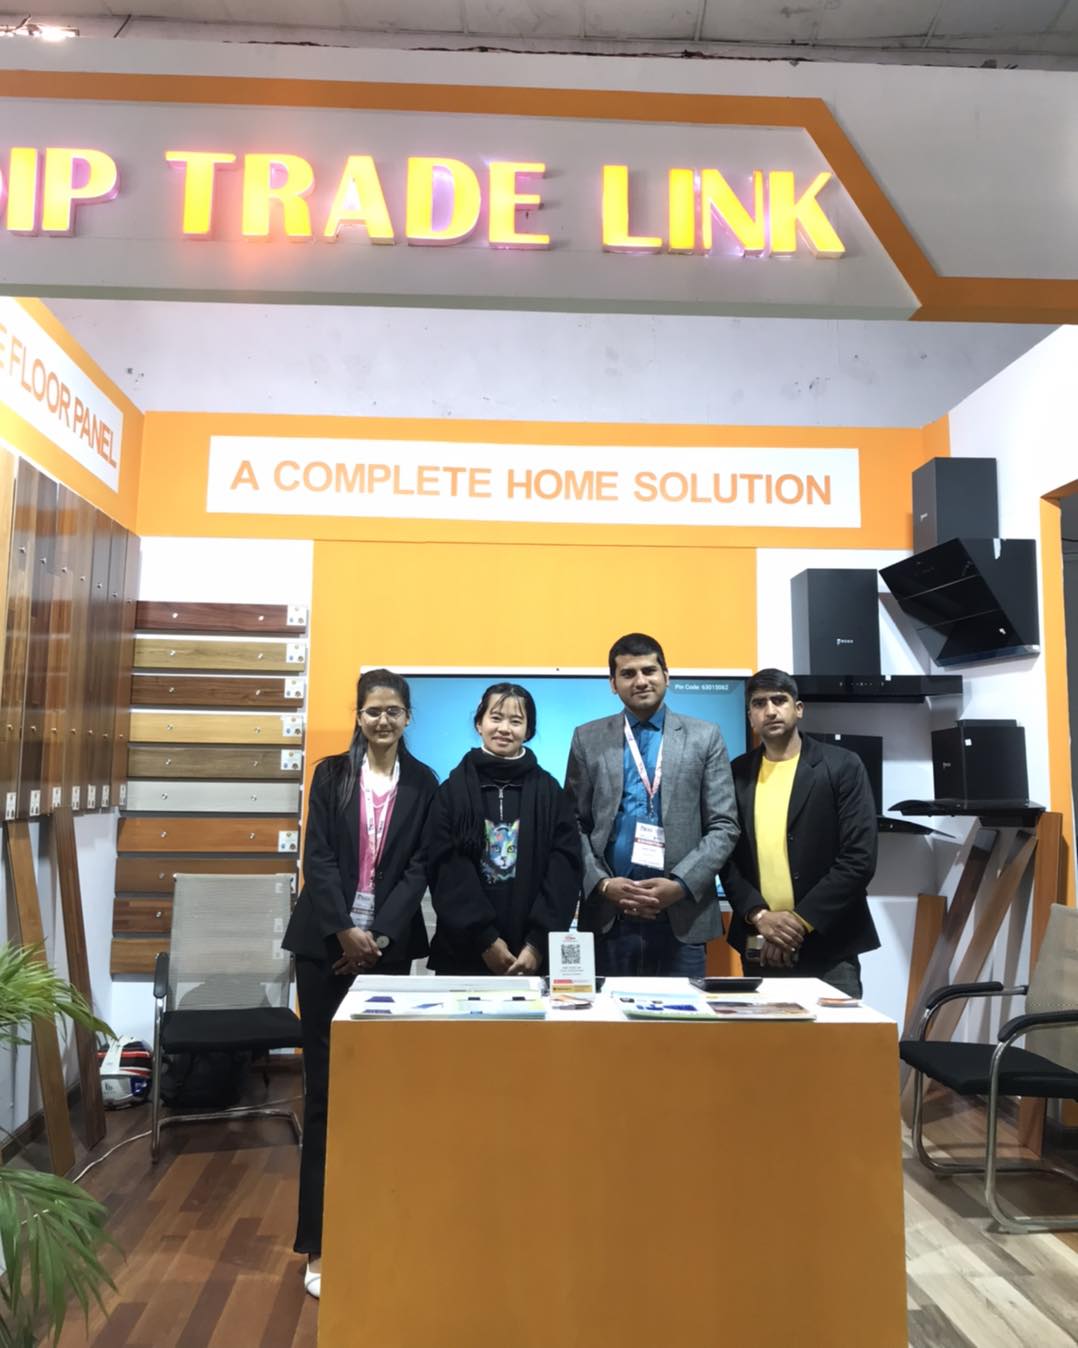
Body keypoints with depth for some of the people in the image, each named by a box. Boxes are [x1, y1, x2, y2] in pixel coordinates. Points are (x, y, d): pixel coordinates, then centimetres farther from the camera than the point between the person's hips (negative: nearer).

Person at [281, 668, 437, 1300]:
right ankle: (321, 1240, 9)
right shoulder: (332, 774, 4)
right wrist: (344, 931, -12)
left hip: (390, 944, 0)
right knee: (325, 1084, 1)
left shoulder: (423, 783, 4)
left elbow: (420, 867, -1)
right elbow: (317, 858, -2)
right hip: (327, 941, 0)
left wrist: (380, 935, -10)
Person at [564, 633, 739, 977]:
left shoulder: (704, 737, 5)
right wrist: (602, 883, -9)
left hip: (684, 917, 0)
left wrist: (680, 885, -11)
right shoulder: (588, 739, 8)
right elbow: (575, 825, 5)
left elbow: (724, 827, 1)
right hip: (608, 917, 1)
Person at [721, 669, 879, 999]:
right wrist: (758, 915, -11)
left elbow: (859, 858, -8)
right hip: (759, 947, 3)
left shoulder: (842, 766, -2)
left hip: (827, 946, -2)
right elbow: (726, 857, 5)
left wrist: (800, 921, -12)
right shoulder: (736, 773, 7)